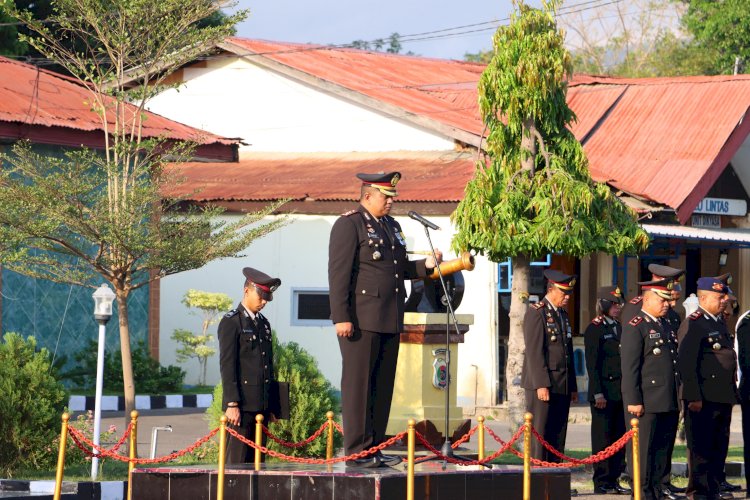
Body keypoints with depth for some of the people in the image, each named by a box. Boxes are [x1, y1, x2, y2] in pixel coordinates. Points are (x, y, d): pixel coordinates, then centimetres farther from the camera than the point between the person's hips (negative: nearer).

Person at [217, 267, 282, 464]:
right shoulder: (231, 322, -4)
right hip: (242, 403, -7)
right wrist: (232, 404, -16)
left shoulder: (264, 324, 19)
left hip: (261, 404, 7)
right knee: (238, 459, -10)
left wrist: (271, 404, 18)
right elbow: (227, 365, -10)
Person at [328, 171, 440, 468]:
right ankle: (356, 452, -4)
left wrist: (425, 265, 6)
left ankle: (375, 449, 15)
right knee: (358, 385, -5)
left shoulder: (392, 226, 20)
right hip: (361, 319, -8)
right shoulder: (349, 225, -6)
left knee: (383, 385, 9)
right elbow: (338, 273, -12)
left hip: (390, 320, 8)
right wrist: (341, 317, -19)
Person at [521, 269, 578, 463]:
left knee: (558, 437, 5)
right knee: (539, 434, -7)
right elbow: (534, 351, -14)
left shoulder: (563, 314, 18)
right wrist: (541, 385, -19)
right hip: (542, 383, -8)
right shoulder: (536, 313, -8)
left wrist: (573, 386, 18)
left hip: (562, 386, 8)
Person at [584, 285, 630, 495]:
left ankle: (614, 480, 13)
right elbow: (592, 364, -11)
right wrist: (598, 393, -17)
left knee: (619, 438, 7)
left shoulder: (619, 328, 15)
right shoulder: (594, 330, -8)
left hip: (621, 391, 7)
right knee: (603, 438, -2)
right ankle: (602, 483, 2)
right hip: (604, 393, -7)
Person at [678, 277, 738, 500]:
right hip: (703, 398, -9)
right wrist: (694, 397, -21)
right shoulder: (693, 325, -11)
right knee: (701, 447, -2)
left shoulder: (720, 322, 17)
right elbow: (686, 363, -16)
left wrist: (732, 393, 19)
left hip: (723, 397, 9)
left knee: (719, 446, 13)